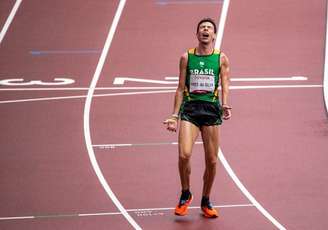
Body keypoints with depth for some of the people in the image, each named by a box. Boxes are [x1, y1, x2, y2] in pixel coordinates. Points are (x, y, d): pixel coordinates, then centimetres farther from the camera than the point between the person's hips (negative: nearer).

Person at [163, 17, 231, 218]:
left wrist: (224, 105, -17)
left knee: (212, 160, 2)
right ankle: (185, 195, 6)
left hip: (211, 109, 0)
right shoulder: (187, 57, 8)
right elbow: (180, 89, 12)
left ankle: (206, 202, 21)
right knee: (184, 155, -16)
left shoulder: (221, 58, 6)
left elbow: (225, 86, 3)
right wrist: (175, 115, 8)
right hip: (189, 107, 0)